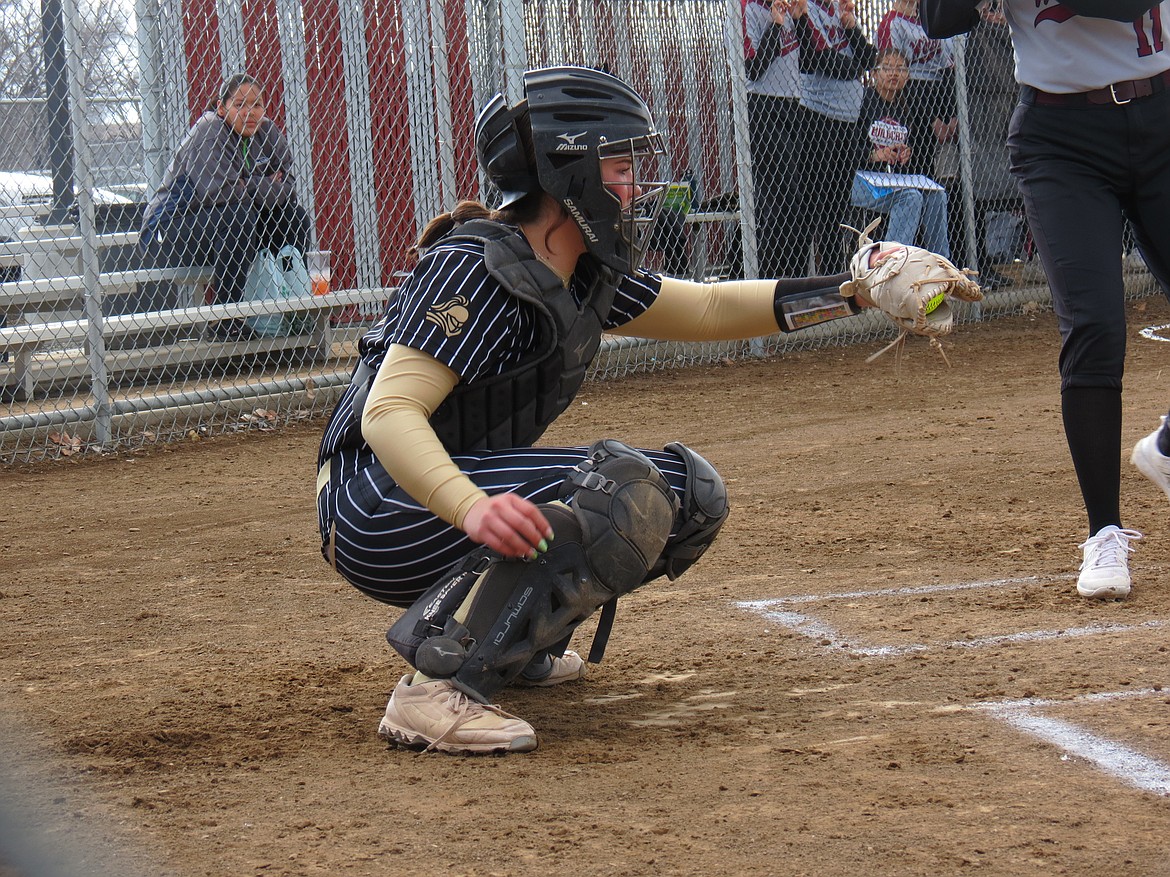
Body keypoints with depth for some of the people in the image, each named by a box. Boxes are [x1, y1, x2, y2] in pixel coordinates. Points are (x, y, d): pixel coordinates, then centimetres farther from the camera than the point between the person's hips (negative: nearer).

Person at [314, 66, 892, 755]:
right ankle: (437, 688, -28)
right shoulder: (475, 268, -19)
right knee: (619, 488, -28)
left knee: (691, 492, 7)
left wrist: (855, 291, 11)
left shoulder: (586, 276, 8)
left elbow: (706, 310, 19)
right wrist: (473, 508, -45)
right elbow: (388, 413, -28)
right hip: (379, 515, -9)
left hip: (475, 491, 9)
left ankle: (514, 642, 15)